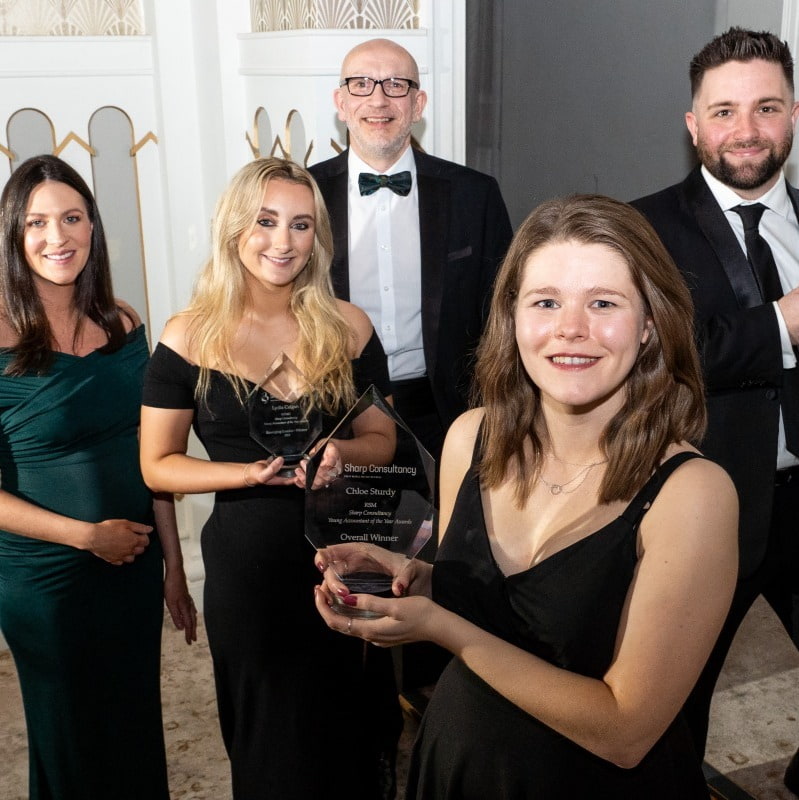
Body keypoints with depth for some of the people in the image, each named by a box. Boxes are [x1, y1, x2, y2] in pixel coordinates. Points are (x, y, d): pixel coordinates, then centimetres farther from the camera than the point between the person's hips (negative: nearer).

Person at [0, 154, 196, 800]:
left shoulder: (123, 325, -2)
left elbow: (149, 457, 4)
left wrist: (173, 566, 5)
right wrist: (88, 534, -16)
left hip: (135, 568, 4)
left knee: (138, 727, 19)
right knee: (71, 744, 16)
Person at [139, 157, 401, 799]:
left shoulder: (347, 328, -2)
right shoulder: (190, 336, -6)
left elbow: (382, 439, 7)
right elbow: (158, 465, -2)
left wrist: (341, 451, -15)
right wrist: (249, 472, -18)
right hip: (246, 562, -1)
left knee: (346, 724, 14)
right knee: (268, 740, 15)